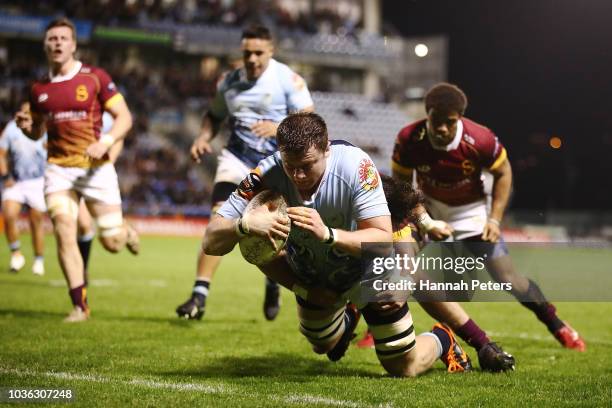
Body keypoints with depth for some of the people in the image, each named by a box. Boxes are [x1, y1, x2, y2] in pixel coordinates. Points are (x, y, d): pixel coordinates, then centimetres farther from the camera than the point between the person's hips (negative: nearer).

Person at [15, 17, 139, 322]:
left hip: (96, 168, -2)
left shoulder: (95, 77, -3)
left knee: (112, 242, -2)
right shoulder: (39, 88, 8)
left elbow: (124, 117, -2)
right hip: (58, 169, 2)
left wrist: (105, 142, -19)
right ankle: (79, 305, -4)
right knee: (64, 233, -14)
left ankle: (125, 231, 37)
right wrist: (27, 127, -3)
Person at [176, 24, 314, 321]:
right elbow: (214, 115, 21)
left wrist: (278, 128, -29)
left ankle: (273, 285, 35)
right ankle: (199, 295, -16)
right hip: (236, 157, 2)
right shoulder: (230, 82, 6)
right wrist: (204, 137, 1)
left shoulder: (287, 80, -8)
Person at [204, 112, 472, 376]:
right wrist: (244, 224, -54)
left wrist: (327, 234, -54)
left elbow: (383, 241, -39)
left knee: (405, 370, 8)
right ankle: (346, 323, 64)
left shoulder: (355, 165, -36)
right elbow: (211, 243, -32)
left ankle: (442, 340, 40)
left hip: (366, 273, -3)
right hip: (312, 278, 3)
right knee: (324, 346, 29)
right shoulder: (266, 176, -32)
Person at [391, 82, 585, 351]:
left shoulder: (480, 140, -29)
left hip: (470, 212, -1)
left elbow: (503, 173, -9)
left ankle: (558, 327, 15)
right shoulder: (408, 140, -27)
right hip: (427, 208, 1)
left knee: (506, 276, -3)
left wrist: (494, 219, -14)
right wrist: (425, 221, -24)